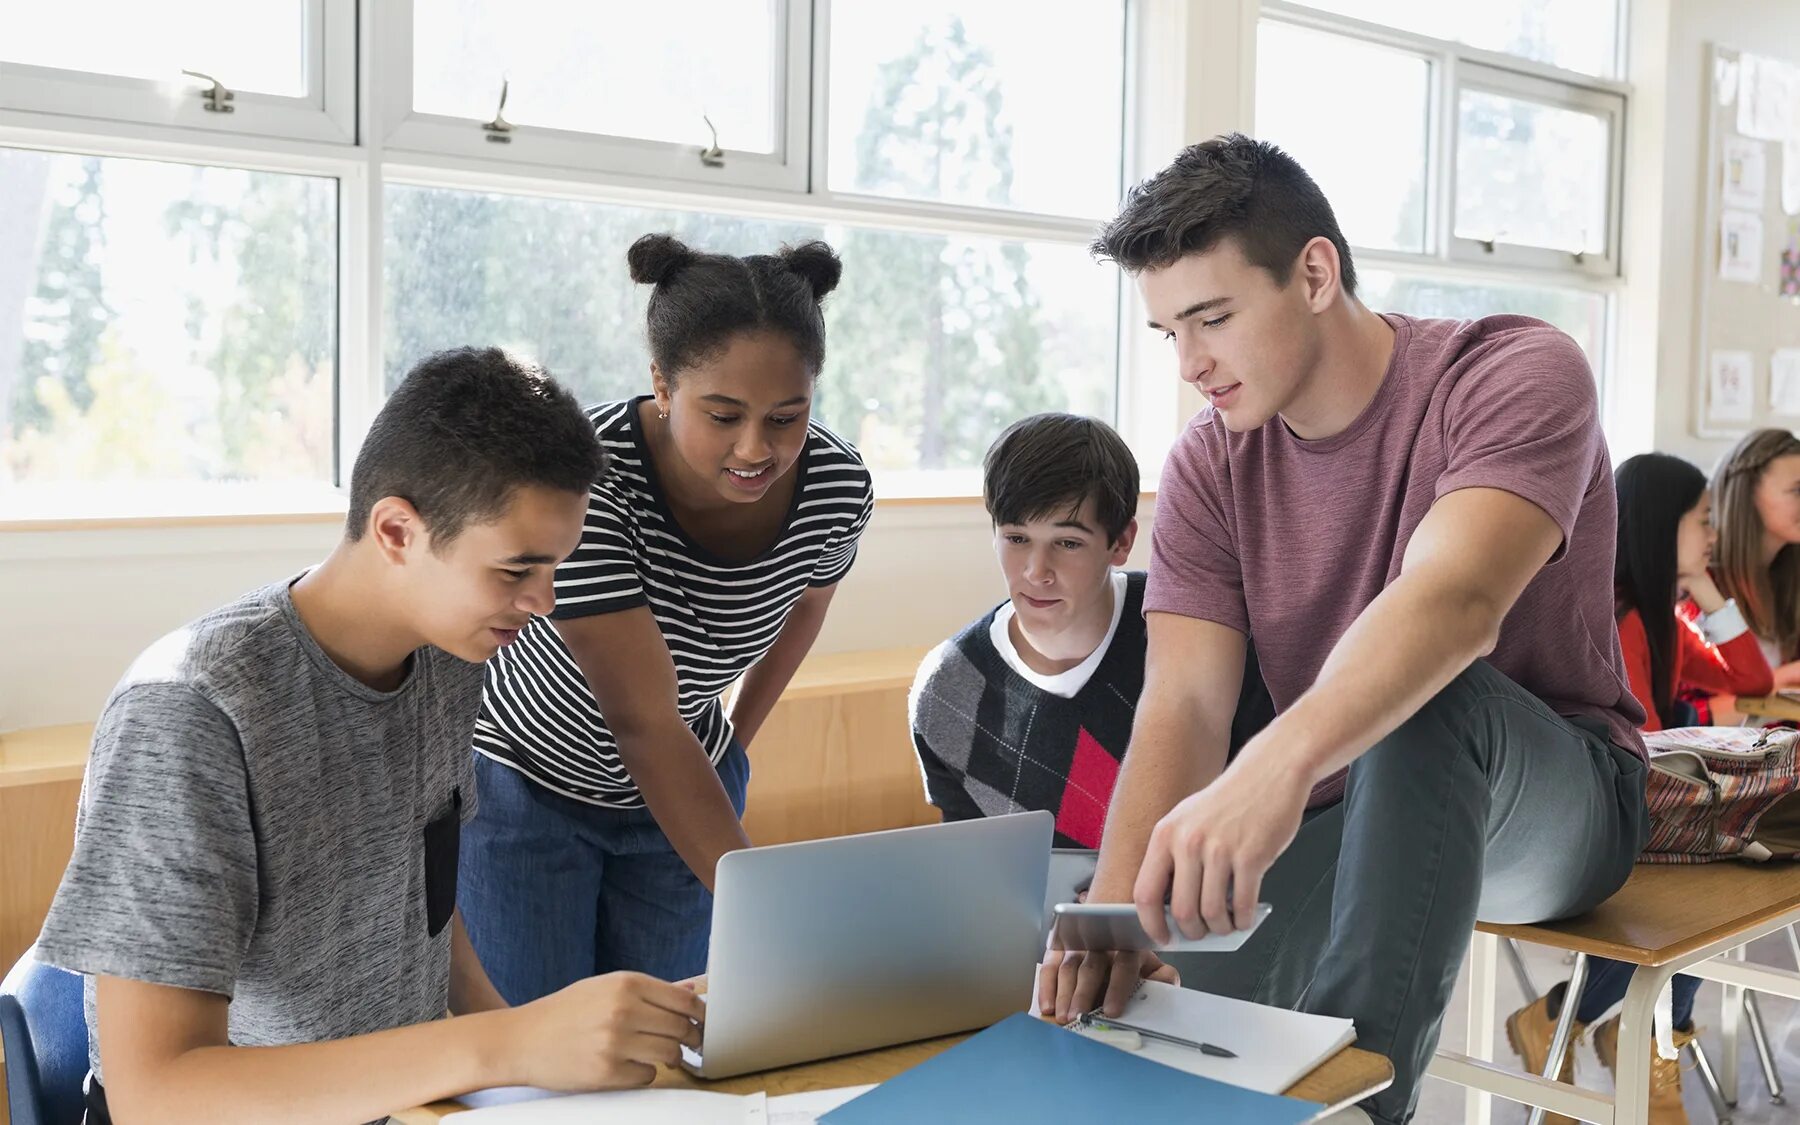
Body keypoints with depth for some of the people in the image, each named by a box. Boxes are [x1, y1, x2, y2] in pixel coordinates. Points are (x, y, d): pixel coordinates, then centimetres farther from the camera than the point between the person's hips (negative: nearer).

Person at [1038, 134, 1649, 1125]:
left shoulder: (1518, 375, -18)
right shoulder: (1210, 466, -4)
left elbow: (1456, 600, -39)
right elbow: (1182, 702, -17)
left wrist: (1276, 766, -57)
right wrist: (1118, 903, -36)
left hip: (1557, 799, -4)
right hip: (1340, 824, 4)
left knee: (1422, 695, -37)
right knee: (1156, 1006, -20)